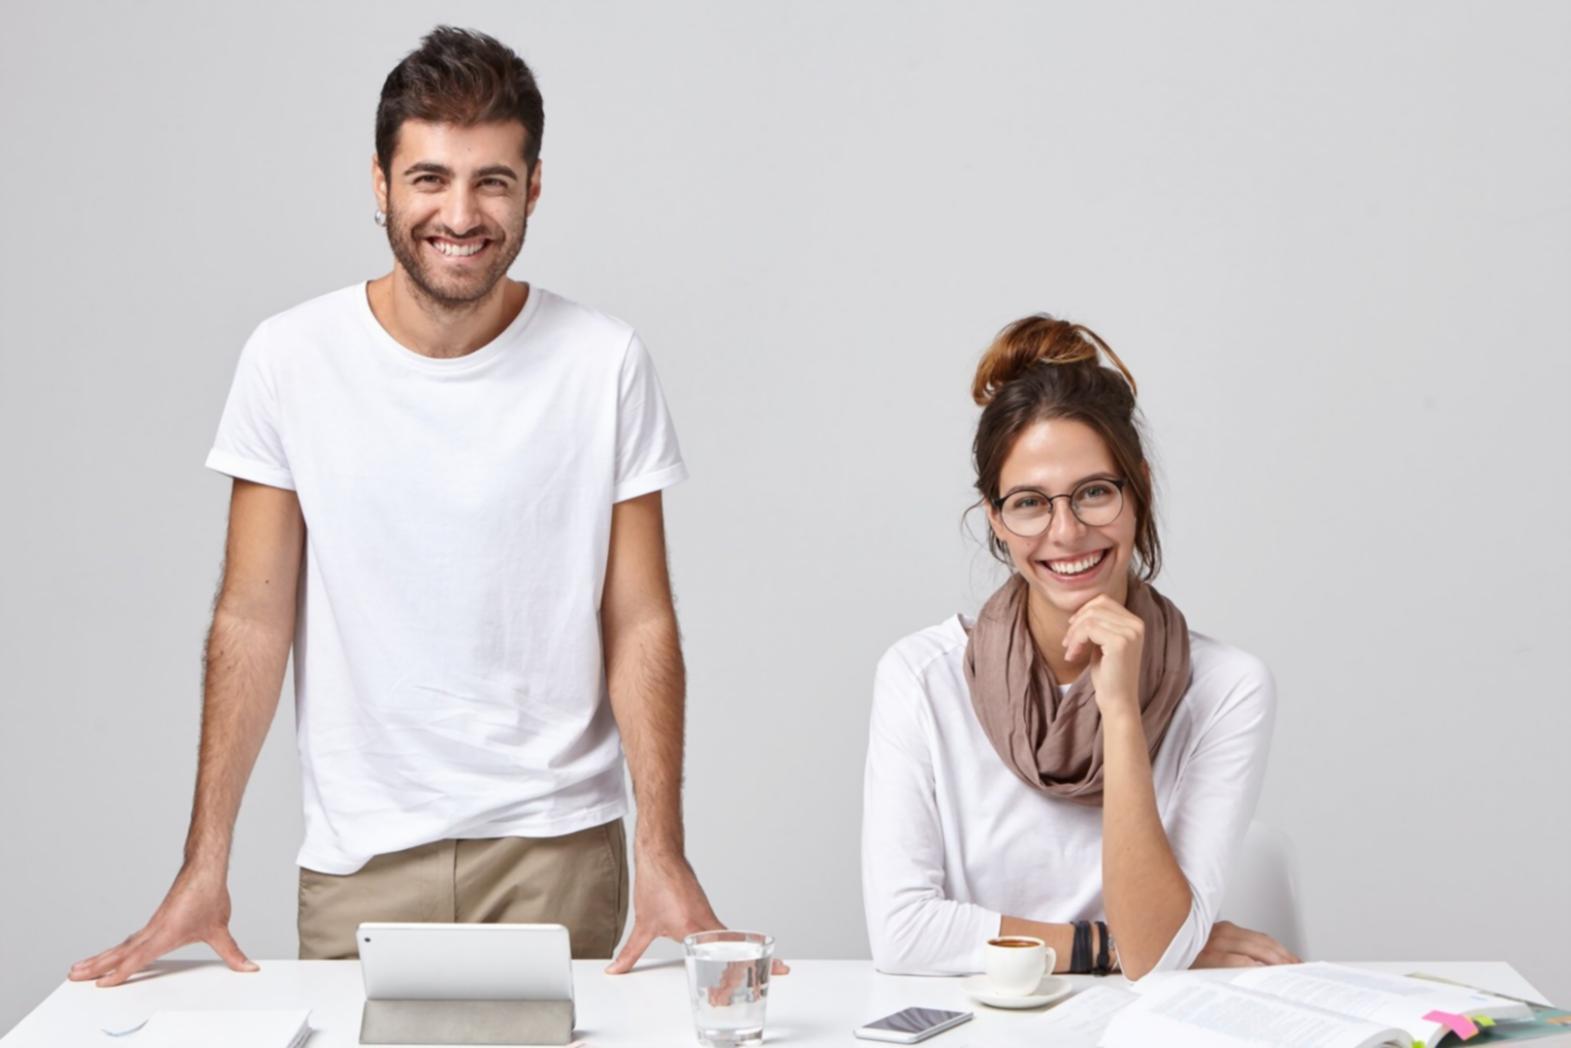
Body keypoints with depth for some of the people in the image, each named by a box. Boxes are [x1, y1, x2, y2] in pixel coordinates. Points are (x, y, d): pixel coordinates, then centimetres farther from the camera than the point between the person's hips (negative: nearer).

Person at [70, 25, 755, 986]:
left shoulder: (606, 365, -5)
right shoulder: (291, 360, -4)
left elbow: (640, 624, -3)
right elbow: (255, 618, -2)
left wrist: (665, 855, -12)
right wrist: (204, 869, -5)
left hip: (559, 846, 0)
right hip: (358, 863, 0)